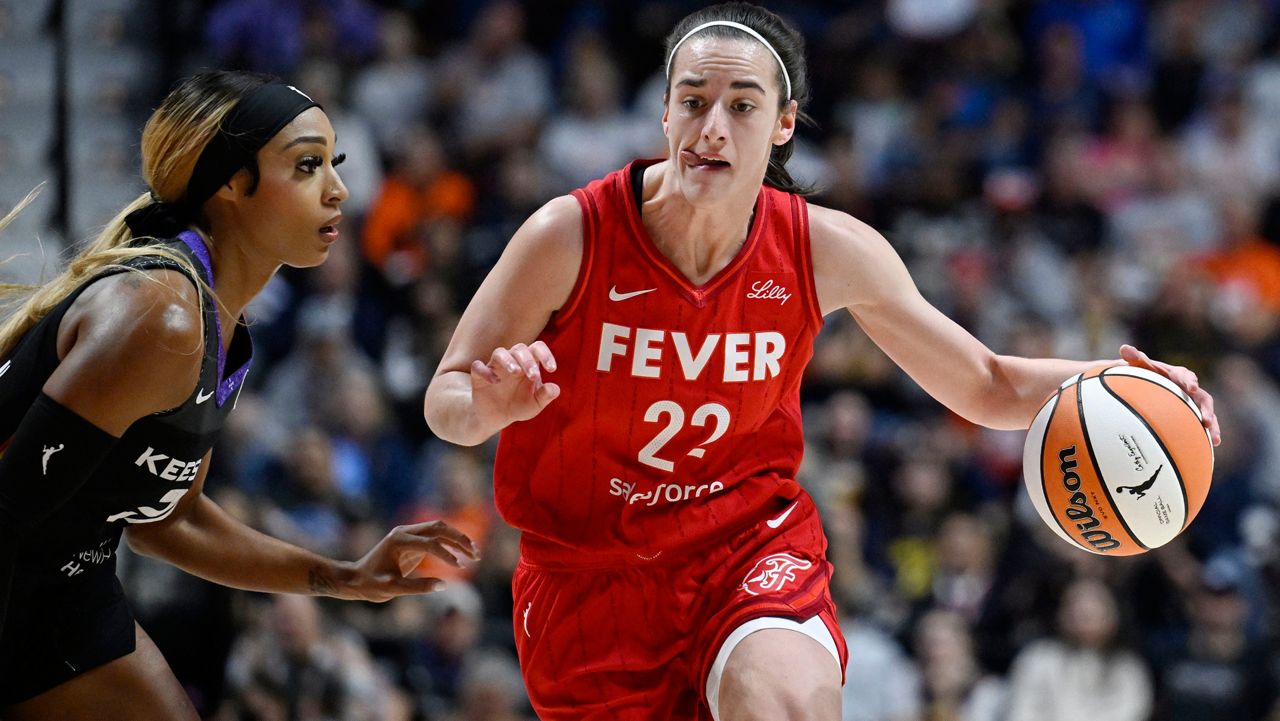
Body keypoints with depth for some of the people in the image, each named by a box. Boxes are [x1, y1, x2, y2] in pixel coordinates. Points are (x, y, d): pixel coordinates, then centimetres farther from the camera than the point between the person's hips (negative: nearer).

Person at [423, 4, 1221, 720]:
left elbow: (985, 387, 5)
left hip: (751, 546, 0)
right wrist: (490, 406, -31)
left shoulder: (827, 252, -7)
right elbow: (444, 401, -7)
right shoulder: (570, 238, -16)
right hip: (590, 569, 0)